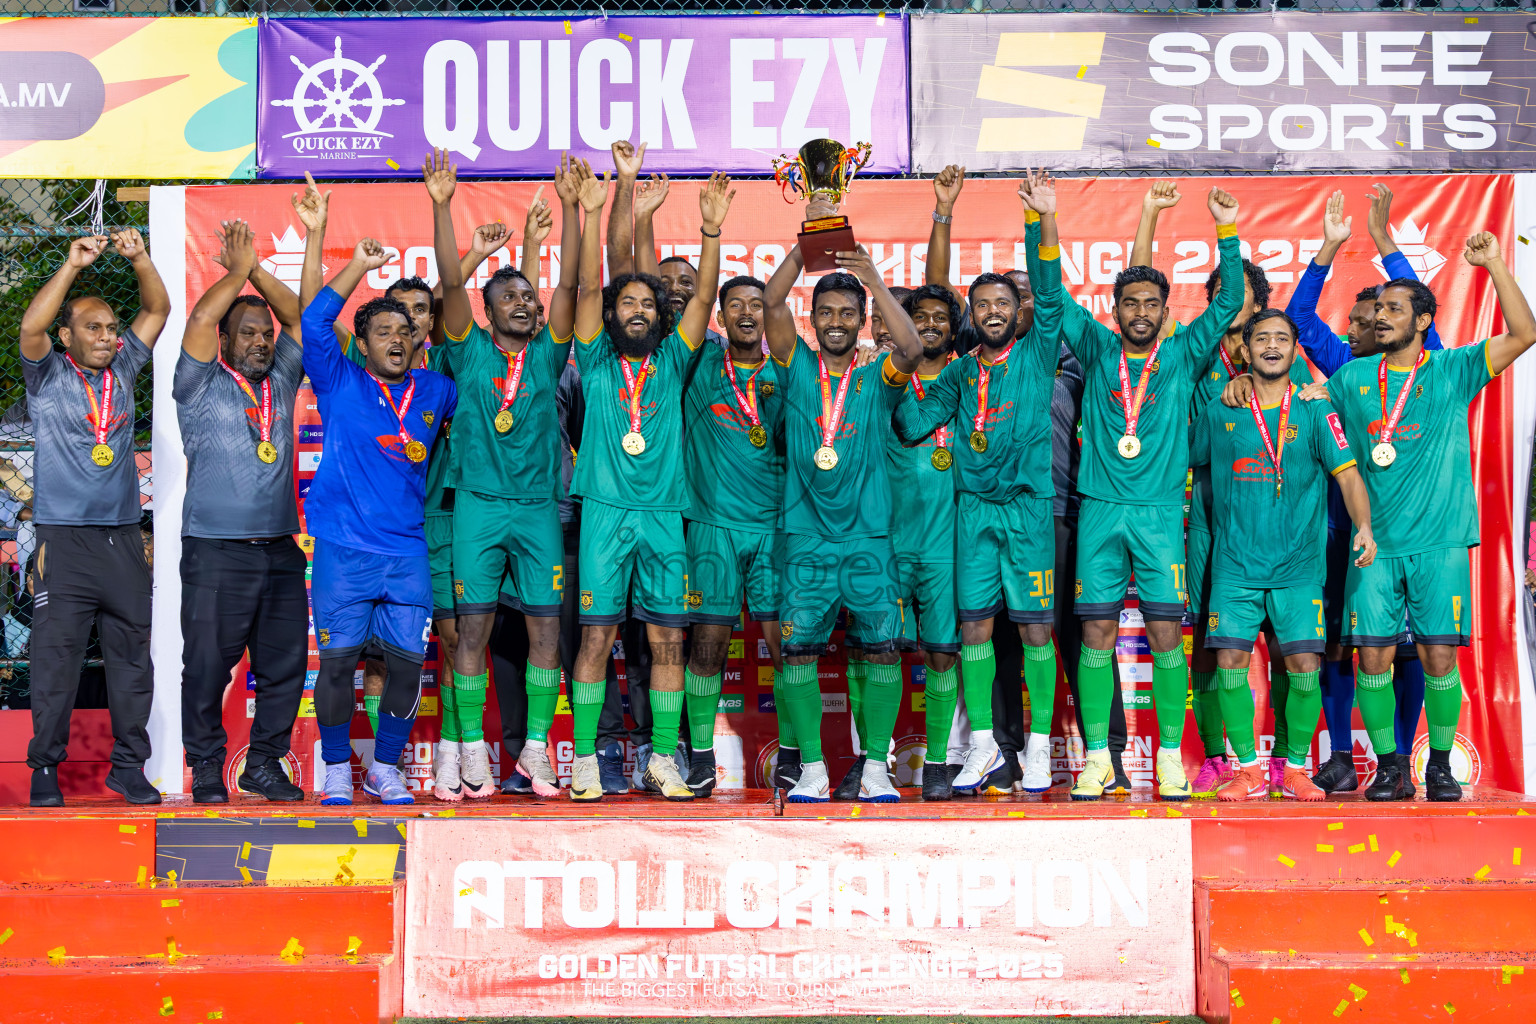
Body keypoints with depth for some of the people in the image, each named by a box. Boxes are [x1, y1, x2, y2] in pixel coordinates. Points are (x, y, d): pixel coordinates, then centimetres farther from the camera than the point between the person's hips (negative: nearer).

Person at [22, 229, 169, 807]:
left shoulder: (122, 371, 13)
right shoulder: (48, 376, 3)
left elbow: (157, 310, 10)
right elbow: (30, 326, -15)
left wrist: (139, 258, -5)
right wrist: (73, 265, -20)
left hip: (123, 539, 4)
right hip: (65, 541, -4)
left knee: (131, 657, 5)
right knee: (55, 658, -3)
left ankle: (128, 766, 12)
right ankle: (45, 770, 6)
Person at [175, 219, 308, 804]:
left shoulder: (281, 381, 16)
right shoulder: (201, 386, 3)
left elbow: (300, 317, 11)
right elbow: (200, 319, -10)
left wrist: (256, 269, 5)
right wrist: (239, 270, 0)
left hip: (281, 550, 4)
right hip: (216, 552, -4)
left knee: (285, 663, 5)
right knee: (208, 664, -2)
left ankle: (264, 765, 15)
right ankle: (207, 769, 9)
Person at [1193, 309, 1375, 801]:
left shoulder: (1314, 412, 3)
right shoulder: (1218, 412, 7)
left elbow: (1347, 474, -3)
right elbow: (1188, 462, 17)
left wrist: (1364, 525, -18)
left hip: (1298, 566, -1)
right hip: (1235, 564, 1)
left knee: (1305, 665, -8)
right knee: (1230, 661, -8)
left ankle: (1296, 769, 10)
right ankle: (1249, 770, 6)